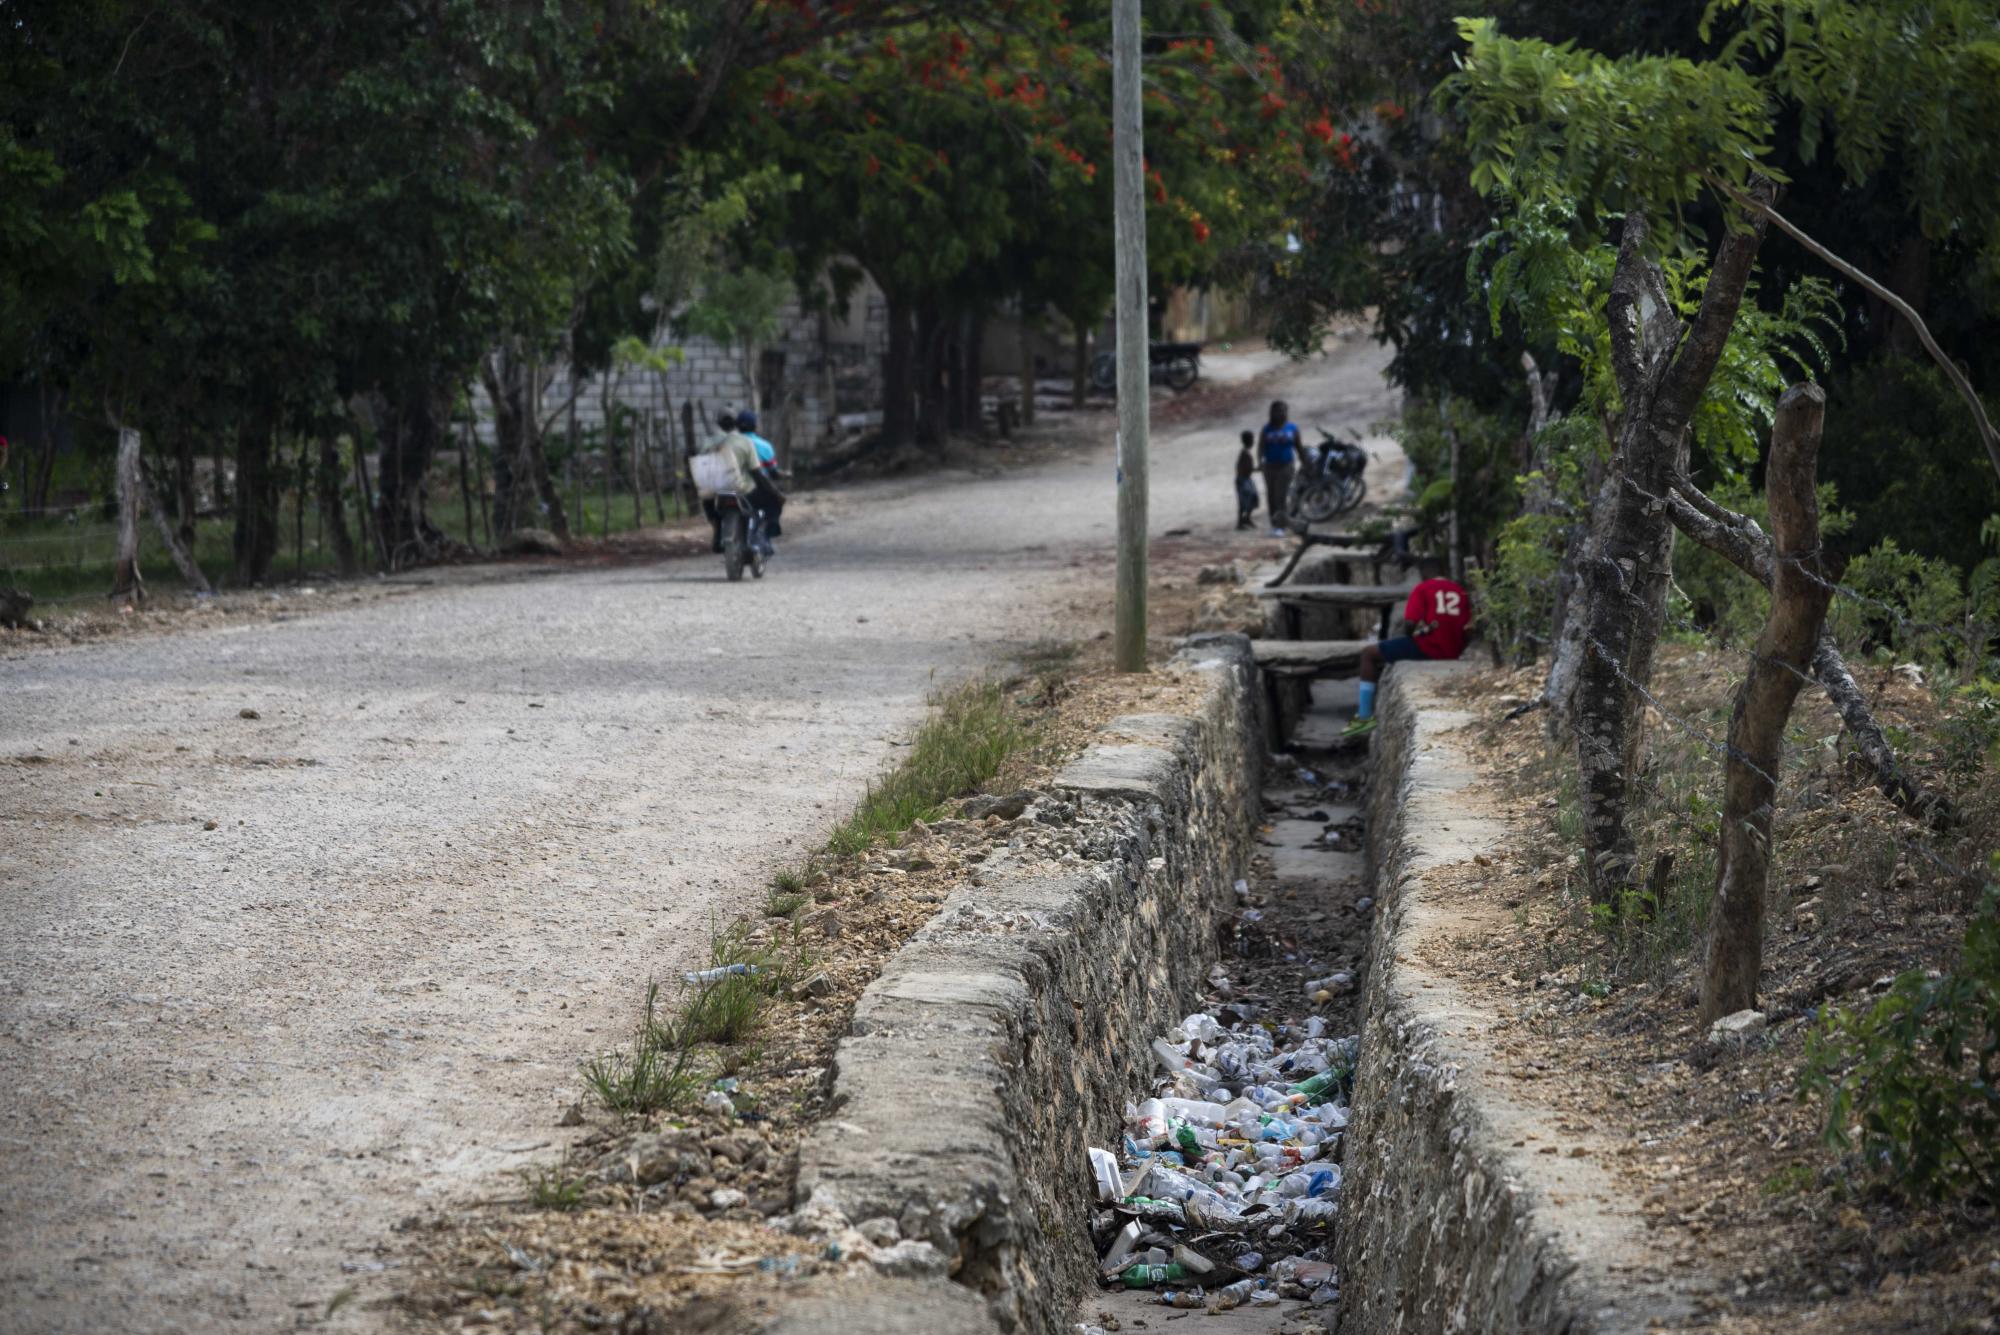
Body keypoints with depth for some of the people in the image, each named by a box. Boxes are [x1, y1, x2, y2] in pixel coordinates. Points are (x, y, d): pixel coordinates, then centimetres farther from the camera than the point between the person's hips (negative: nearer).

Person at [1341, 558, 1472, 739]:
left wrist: (1411, 635, 8)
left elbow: (1410, 623, -15)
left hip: (1427, 648, -7)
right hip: (1454, 652, 7)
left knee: (1369, 654, 6)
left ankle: (1364, 716, 1)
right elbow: (1467, 625, 10)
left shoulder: (1422, 590, -6)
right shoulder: (1460, 592, 10)